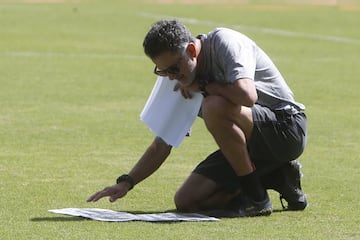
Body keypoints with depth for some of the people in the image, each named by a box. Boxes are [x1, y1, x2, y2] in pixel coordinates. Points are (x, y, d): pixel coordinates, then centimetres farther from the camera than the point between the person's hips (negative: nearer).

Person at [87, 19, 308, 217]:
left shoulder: (224, 42, -19)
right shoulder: (180, 86, 3)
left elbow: (247, 95, -37)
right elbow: (161, 146, 7)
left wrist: (203, 85, -20)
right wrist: (126, 182, -7)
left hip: (287, 128, -8)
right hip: (251, 144, 8)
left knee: (214, 106, -33)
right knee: (186, 201, -4)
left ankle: (256, 197, -18)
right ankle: (275, 178, 7)